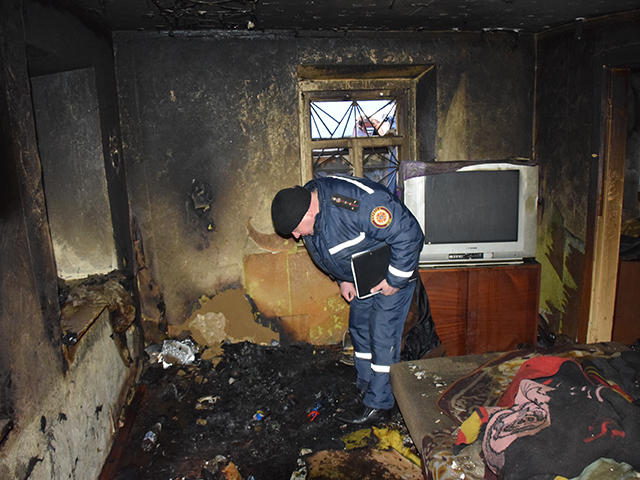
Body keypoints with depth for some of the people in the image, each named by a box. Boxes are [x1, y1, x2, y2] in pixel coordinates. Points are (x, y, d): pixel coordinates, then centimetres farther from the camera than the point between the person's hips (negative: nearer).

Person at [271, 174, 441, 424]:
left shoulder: (357, 203, -38)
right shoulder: (305, 202, -9)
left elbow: (408, 234, -32)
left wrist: (395, 280, -24)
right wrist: (343, 279, 7)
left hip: (393, 272, -8)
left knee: (382, 335, -5)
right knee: (359, 328, 14)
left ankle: (378, 404, 10)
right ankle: (366, 388, 31)